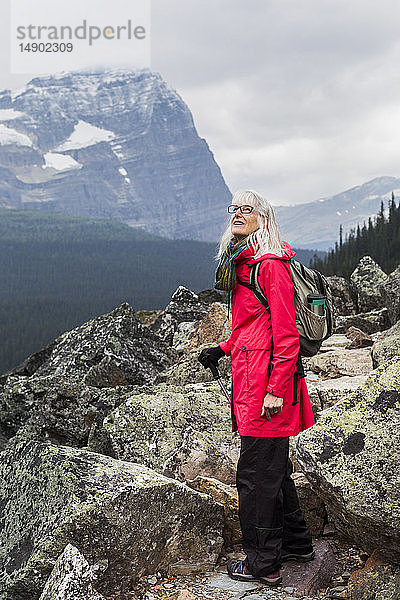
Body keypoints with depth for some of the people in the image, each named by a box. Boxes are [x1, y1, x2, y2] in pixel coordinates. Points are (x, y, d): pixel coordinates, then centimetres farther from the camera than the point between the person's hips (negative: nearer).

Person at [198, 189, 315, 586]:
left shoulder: (271, 264, -12)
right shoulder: (240, 264, 17)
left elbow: (285, 332, -17)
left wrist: (276, 389, -21)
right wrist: (224, 348, 23)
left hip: (266, 378, -10)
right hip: (249, 377, 10)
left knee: (255, 473, -2)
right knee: (274, 467, 18)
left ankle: (262, 563, 11)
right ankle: (296, 542, 32)